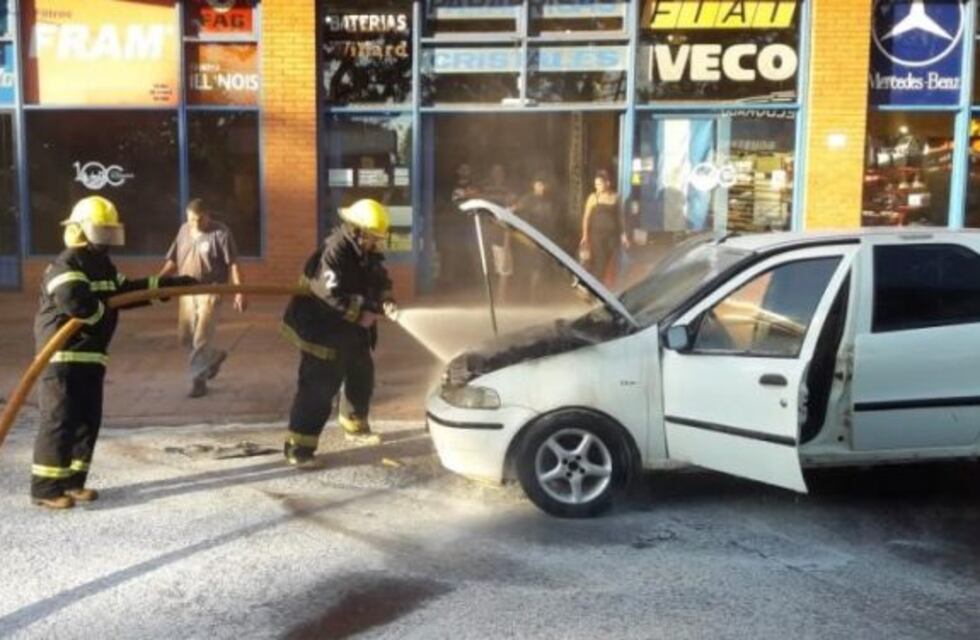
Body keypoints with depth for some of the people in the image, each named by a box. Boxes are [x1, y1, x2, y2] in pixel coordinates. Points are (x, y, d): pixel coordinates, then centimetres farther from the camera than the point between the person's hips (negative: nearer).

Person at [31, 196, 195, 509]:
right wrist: (103, 312, -13)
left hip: (90, 356, 9)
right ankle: (46, 488, -2)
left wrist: (173, 283, 18)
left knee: (88, 420, 10)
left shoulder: (103, 265, 15)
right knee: (60, 422, -8)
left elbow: (129, 290, 21)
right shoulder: (66, 266, -15)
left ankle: (72, 482, 19)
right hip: (61, 356, -9)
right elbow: (77, 303, -31)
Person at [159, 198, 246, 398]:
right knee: (184, 337, 12)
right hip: (187, 292, 6)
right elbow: (173, 261, 14)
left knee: (201, 339, -6)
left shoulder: (220, 233, -10)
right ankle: (215, 356, 36)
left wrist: (239, 292, -21)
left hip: (210, 292, -6)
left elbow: (233, 264, -13)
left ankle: (199, 380, 6)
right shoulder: (184, 230, 8)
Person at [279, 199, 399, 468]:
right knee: (318, 388, -11)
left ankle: (355, 426, 43)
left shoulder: (367, 252, 5)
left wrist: (386, 302, -10)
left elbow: (380, 280, 11)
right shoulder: (334, 251, -23)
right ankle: (298, 446, -7)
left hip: (352, 332, 9)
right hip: (323, 331, -9)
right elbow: (331, 294, -30)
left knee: (362, 377, 22)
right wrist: (360, 314, -27)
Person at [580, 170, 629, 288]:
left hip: (613, 234, 3)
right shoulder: (593, 197, -3)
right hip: (597, 234, -3)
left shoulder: (615, 197, 4)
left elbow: (620, 216, 11)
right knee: (599, 262, -7)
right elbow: (586, 217, -3)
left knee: (611, 264, 5)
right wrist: (585, 235, -10)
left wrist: (623, 234, 9)